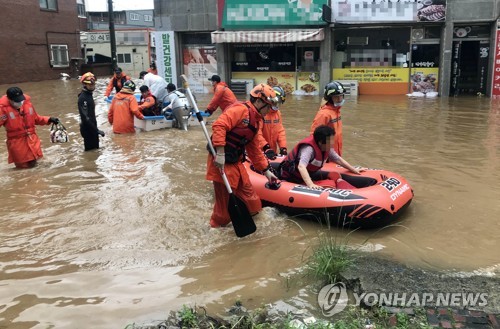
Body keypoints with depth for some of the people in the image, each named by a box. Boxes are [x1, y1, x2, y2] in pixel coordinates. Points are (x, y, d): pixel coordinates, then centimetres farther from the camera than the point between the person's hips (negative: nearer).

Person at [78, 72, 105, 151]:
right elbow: (85, 117, -25)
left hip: (92, 128, 10)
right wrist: (96, 130, -27)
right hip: (87, 129, -10)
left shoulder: (89, 95, 11)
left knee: (95, 148, 18)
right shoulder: (83, 98, -20)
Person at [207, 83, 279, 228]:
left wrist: (266, 170, 22)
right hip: (221, 162, -9)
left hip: (236, 162, 9)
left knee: (247, 193, 16)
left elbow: (254, 149, 22)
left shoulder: (255, 120, 16)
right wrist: (220, 153, -30)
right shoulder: (241, 109, -15)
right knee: (225, 198, 2)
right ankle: (218, 226, 21)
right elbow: (219, 125, -27)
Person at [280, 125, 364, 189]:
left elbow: (338, 159, 10)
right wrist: (311, 185, -56)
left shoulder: (326, 148, -5)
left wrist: (354, 170, 11)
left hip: (308, 174, 8)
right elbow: (301, 166, -45)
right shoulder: (309, 148, -31)